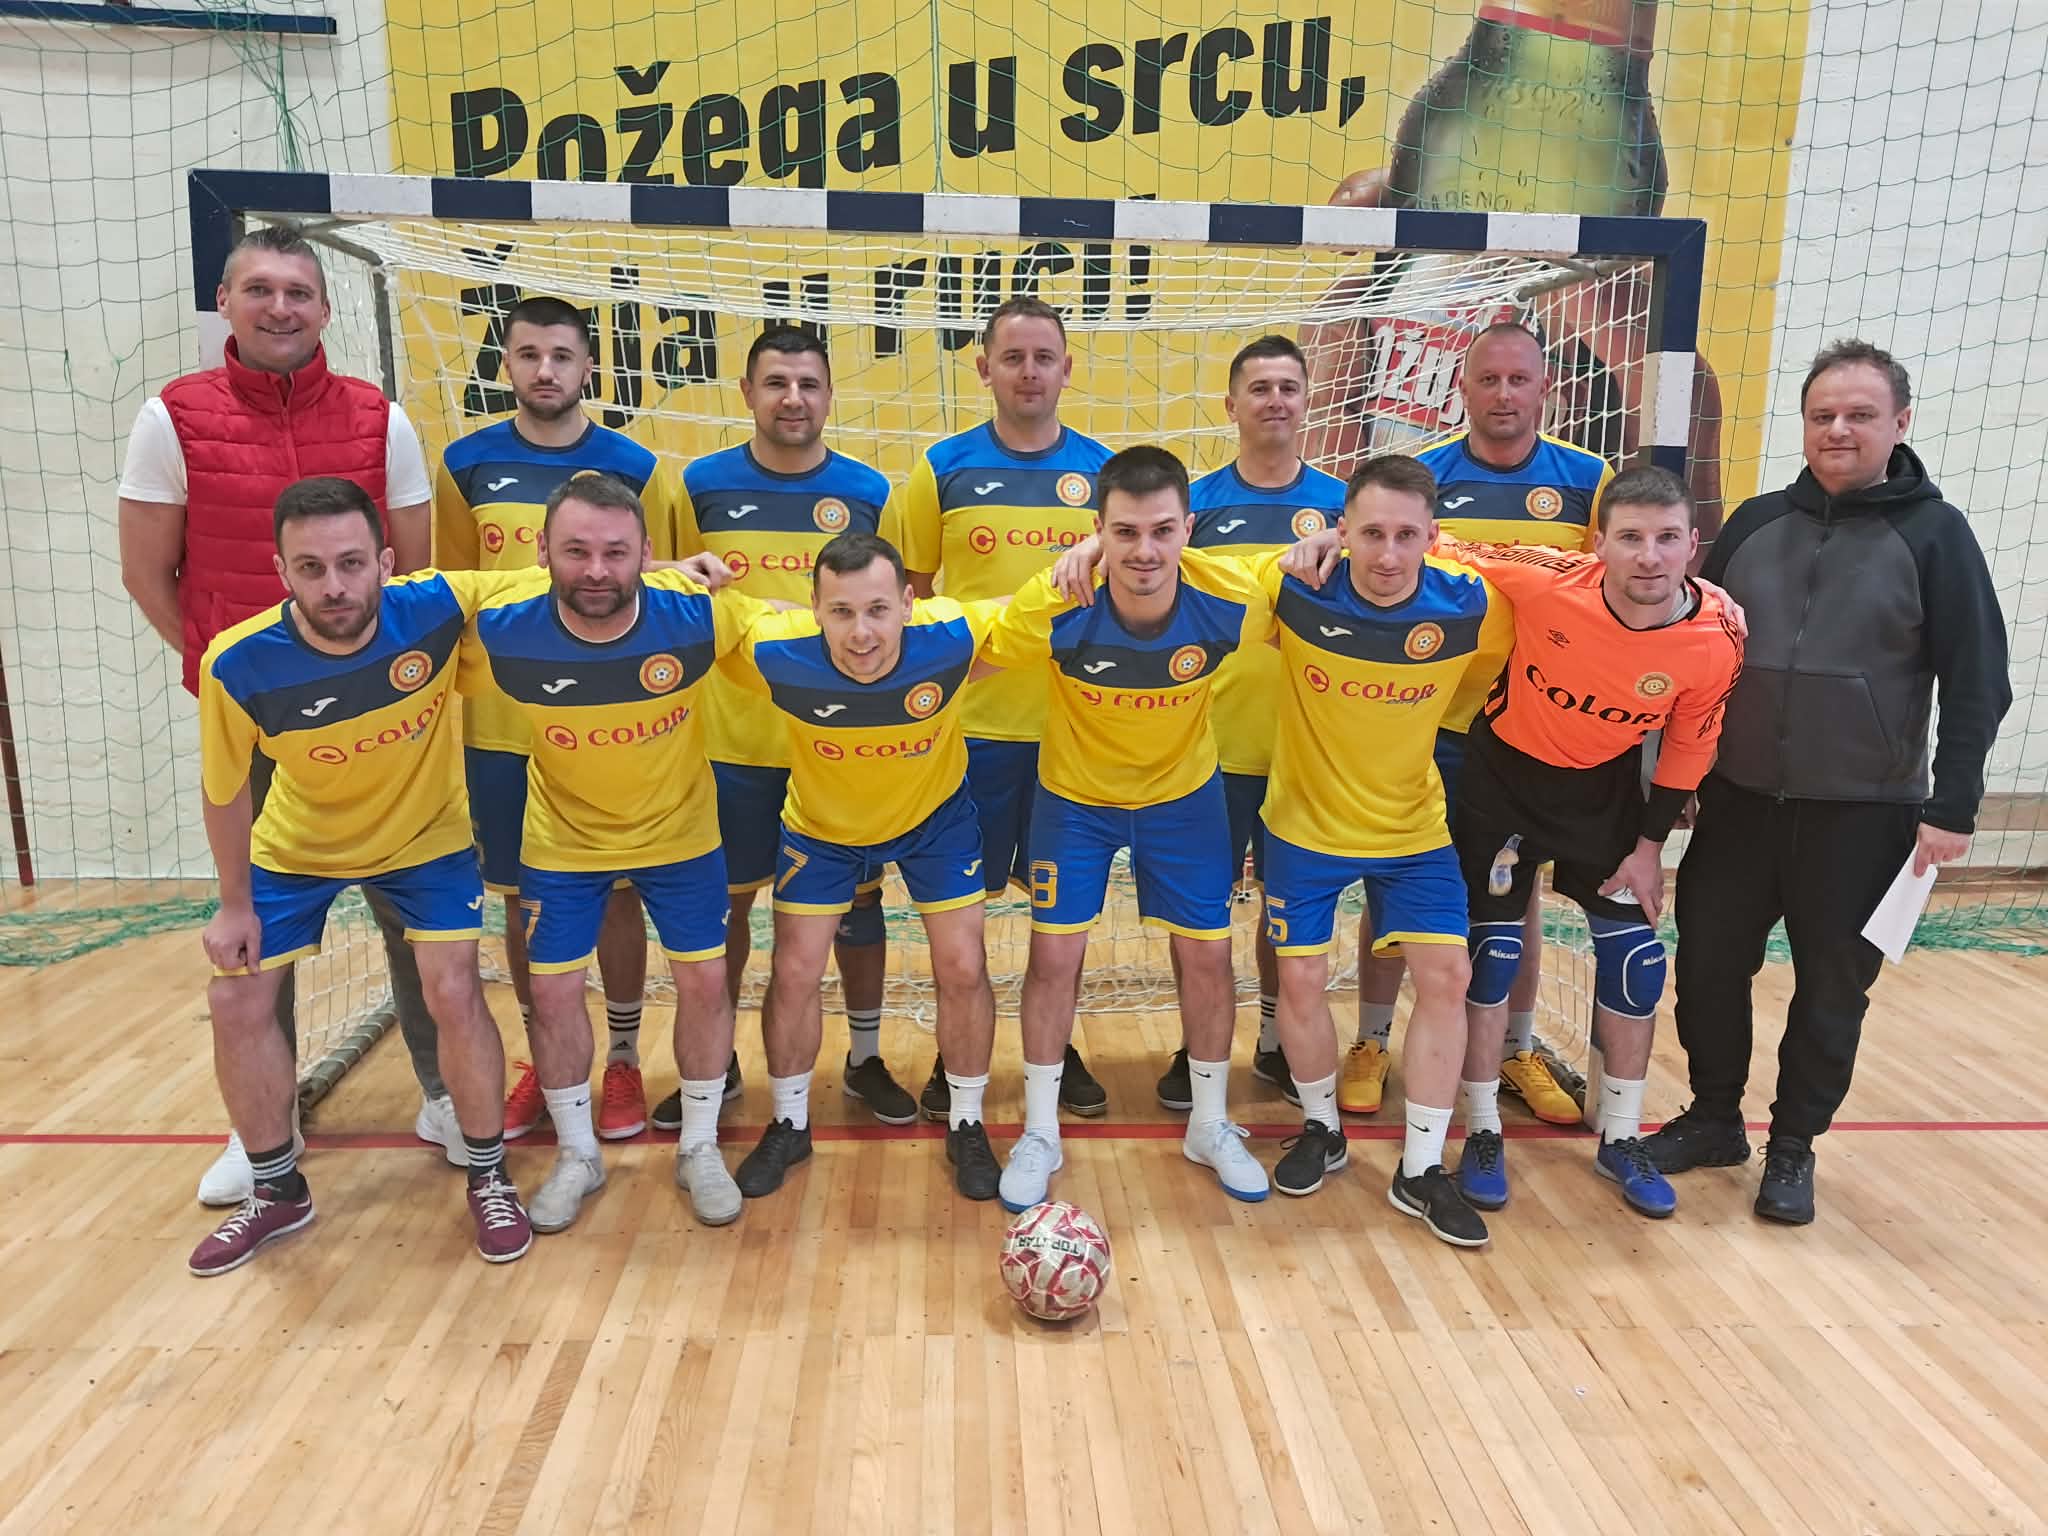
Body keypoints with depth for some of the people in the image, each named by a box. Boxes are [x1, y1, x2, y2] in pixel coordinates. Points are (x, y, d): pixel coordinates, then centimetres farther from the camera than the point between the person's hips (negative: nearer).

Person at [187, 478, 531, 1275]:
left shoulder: (437, 608, -32)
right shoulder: (238, 665, -29)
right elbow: (225, 791, -11)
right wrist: (235, 902, -2)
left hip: (426, 836, -1)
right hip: (295, 848, 2)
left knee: (453, 993, -10)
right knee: (237, 1005, 3)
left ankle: (490, 1179, 13)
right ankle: (277, 1192, 28)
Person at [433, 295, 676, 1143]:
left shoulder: (635, 468, -2)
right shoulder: (466, 465, 2)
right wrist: (455, 689, 4)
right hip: (500, 722, 2)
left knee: (615, 892, 7)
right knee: (523, 897, 11)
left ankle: (623, 1059, 24)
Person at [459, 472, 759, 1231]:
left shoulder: (696, 616, -28)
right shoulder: (499, 632, -27)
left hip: (681, 833, 0)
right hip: (562, 842, 0)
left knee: (704, 981, 5)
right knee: (553, 992, 6)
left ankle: (699, 1148, 29)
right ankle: (576, 1156, 31)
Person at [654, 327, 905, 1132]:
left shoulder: (870, 492, 0)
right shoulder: (702, 484, 0)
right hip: (732, 736, 0)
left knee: (856, 898, 9)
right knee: (724, 900, 11)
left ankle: (866, 1058, 27)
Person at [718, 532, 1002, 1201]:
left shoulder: (953, 637, -34)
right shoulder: (774, 653, -34)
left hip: (935, 816, 0)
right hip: (821, 823, 0)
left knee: (963, 968, -2)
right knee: (794, 974, 2)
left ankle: (966, 1127, 22)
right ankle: (789, 1126, 28)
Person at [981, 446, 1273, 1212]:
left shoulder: (1231, 601, -28)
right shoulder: (1056, 607, -31)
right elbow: (961, 659, -17)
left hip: (1184, 793, 2)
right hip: (1074, 796, -1)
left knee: (1207, 955, 7)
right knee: (1054, 956, 1)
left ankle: (1211, 1125, 30)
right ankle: (1039, 1134, 23)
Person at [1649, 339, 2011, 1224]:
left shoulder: (1934, 534, -3)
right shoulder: (1756, 522, 6)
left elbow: (1976, 686, -5)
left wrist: (1952, 808, -11)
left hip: (1863, 814, -3)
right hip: (1739, 800, 3)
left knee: (1831, 991, 9)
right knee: (1708, 966, 8)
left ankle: (1793, 1148, 26)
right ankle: (1714, 1118, 29)